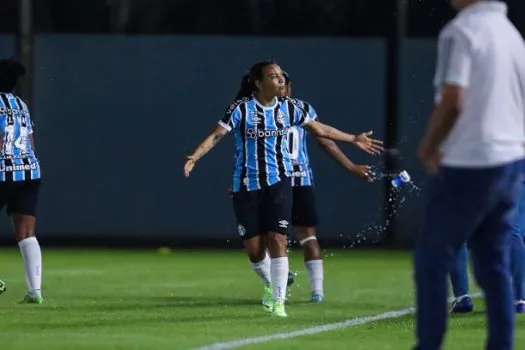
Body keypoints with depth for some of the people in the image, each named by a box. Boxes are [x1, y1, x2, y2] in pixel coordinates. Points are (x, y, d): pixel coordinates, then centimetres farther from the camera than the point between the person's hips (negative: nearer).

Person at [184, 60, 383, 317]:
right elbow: (216, 135, -15)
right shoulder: (242, 108, -9)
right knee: (254, 249, 1)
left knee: (277, 240, -11)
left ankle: (278, 301, -2)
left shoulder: (288, 108, 1)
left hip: (278, 183, 1)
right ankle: (271, 284, 32)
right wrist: (195, 156, -32)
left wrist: (354, 139, 17)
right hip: (246, 186, -1)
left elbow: (320, 129, 14)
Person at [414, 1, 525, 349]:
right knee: (494, 264, 11)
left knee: (431, 259, 2)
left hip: (469, 166, -7)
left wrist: (428, 147, -7)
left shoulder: (461, 31, -13)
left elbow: (452, 101, -20)